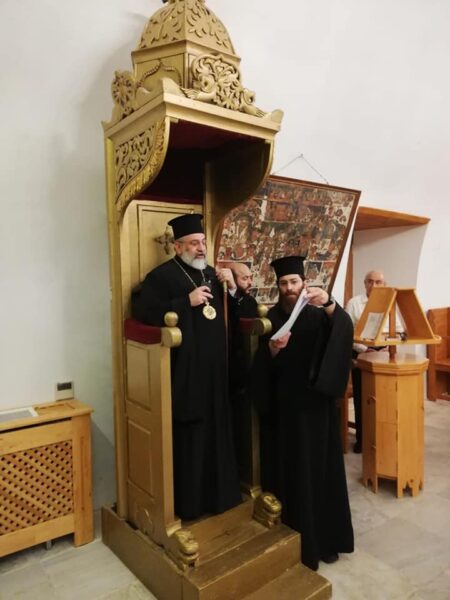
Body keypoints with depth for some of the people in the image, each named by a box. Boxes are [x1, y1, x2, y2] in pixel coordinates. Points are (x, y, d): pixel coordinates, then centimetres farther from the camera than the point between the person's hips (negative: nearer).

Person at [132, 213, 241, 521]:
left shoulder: (212, 274, 15)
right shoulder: (162, 275, -6)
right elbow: (142, 312, -18)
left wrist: (233, 287, -2)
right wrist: (187, 302, -20)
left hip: (215, 370, 7)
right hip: (184, 372, -6)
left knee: (217, 432, 15)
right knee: (188, 437, 3)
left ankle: (219, 492, 32)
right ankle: (187, 502, 21)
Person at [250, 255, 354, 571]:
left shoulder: (318, 314, 0)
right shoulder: (271, 318, 3)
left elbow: (346, 328, -22)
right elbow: (261, 367, -1)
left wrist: (329, 303, -39)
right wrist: (271, 349, -22)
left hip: (315, 403, 0)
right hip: (283, 404, 1)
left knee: (320, 467, 7)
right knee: (289, 469, 6)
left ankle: (326, 538, 25)